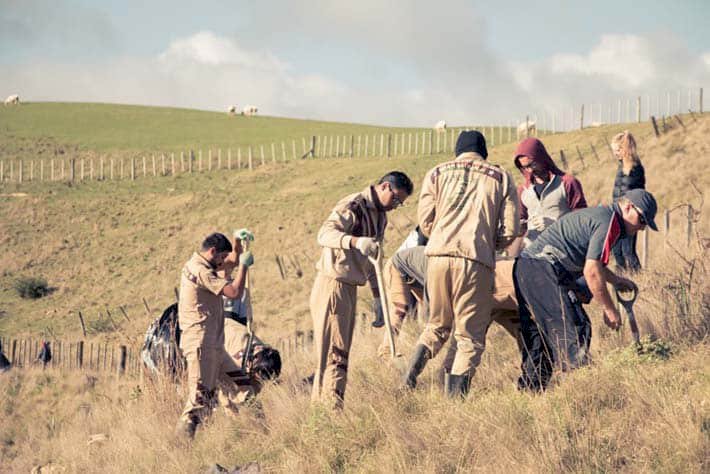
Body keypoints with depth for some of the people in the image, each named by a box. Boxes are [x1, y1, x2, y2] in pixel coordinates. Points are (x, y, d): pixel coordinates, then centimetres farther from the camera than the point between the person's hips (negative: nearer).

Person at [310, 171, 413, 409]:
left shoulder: (380, 216, 15)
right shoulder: (352, 207, -14)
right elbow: (325, 234, -31)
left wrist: (378, 296, 21)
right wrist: (355, 241, -47)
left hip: (349, 289, 10)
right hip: (332, 285, -10)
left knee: (341, 353, 12)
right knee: (333, 353, -12)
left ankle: (319, 406, 18)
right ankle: (330, 407, -13)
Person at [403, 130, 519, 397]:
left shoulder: (437, 174, 15)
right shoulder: (501, 178, 13)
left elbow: (425, 222, 8)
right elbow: (509, 230, 5)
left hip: (438, 255, 2)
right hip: (476, 261, -2)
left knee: (437, 325, 20)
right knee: (470, 336, 5)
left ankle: (412, 374, -1)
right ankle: (454, 395, -6)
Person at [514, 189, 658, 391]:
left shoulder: (597, 214, 25)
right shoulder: (608, 222, -7)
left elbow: (590, 261, 44)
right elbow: (591, 271, -14)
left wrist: (616, 280, 51)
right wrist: (609, 309, -7)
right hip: (543, 270, -11)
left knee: (539, 340, 12)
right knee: (570, 336, -14)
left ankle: (528, 391, 12)